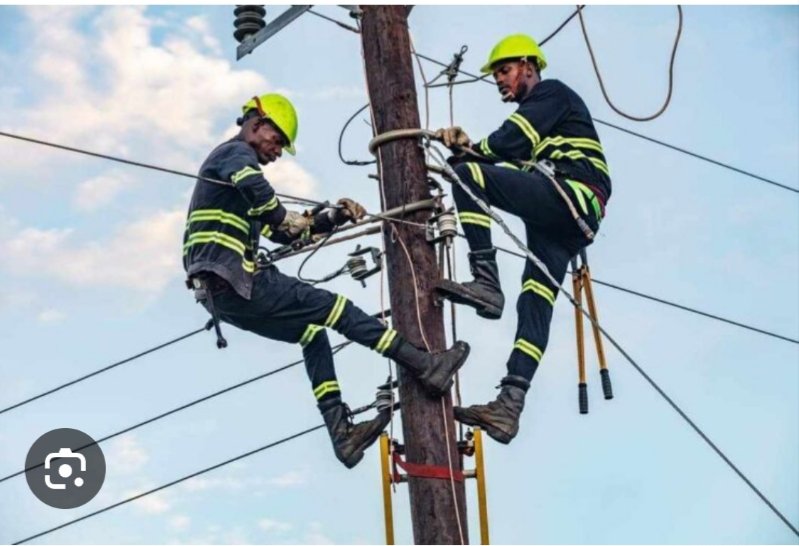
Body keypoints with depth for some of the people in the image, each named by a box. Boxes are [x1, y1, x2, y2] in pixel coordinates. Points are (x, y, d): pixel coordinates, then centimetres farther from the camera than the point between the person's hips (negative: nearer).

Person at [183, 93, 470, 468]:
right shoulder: (236, 153, 1)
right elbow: (253, 186, -27)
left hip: (221, 295, 10)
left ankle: (342, 434, -2)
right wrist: (286, 219, -11)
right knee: (333, 308, -8)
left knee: (313, 332, 9)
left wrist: (335, 217, 17)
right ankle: (426, 366, -9)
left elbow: (286, 233, 28)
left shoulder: (234, 161, 31)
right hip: (233, 280, -10)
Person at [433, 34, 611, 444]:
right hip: (568, 223, 9)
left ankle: (486, 283, -27)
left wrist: (467, 152, 9)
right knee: (535, 302, -4)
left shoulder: (552, 92, 8)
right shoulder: (533, 117, 36)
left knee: (468, 175, -18)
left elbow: (508, 142, -6)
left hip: (567, 192, -9)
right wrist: (467, 147, 7)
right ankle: (509, 407, -14)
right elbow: (504, 158, 22)